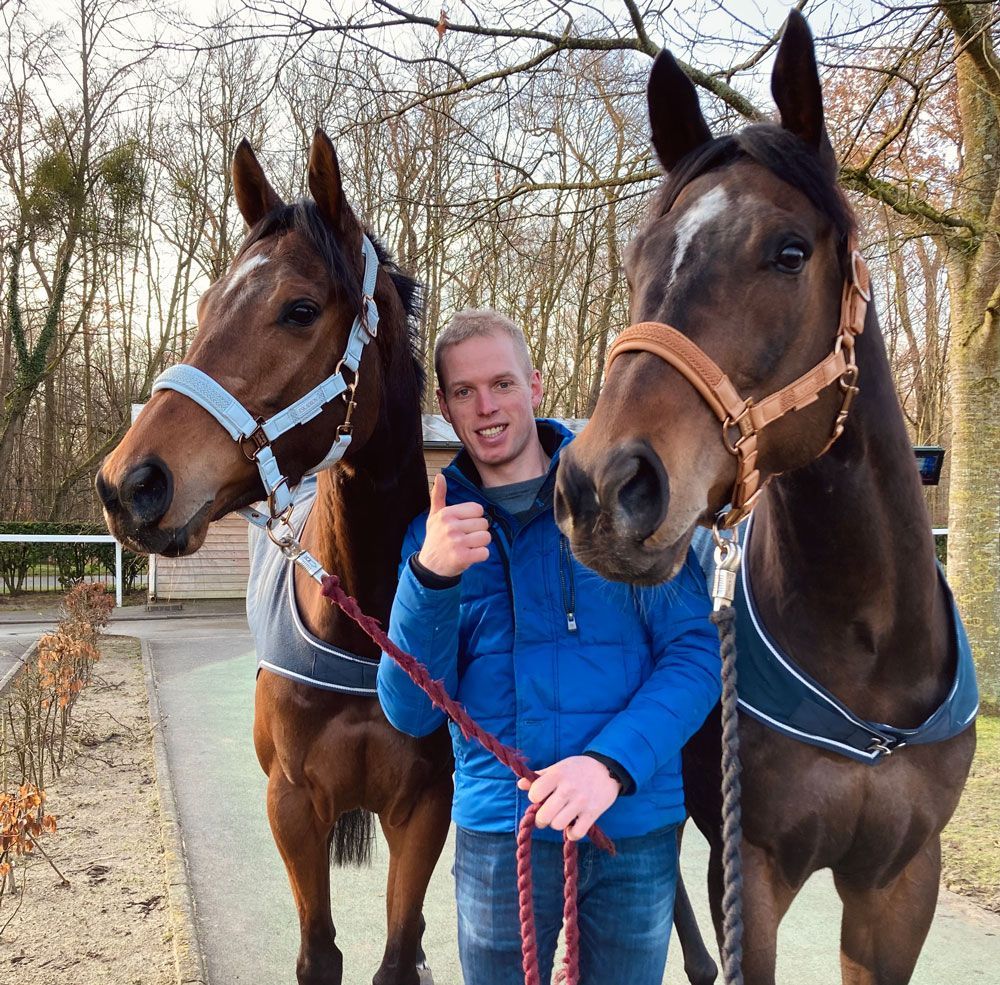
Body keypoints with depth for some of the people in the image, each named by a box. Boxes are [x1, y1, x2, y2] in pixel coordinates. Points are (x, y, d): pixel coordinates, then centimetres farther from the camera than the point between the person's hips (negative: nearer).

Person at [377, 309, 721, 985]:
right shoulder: (437, 530, 1)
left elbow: (694, 652, -8)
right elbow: (412, 714, -5)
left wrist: (613, 763, -23)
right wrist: (431, 576, -20)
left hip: (635, 827, 0)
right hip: (498, 830, 1)